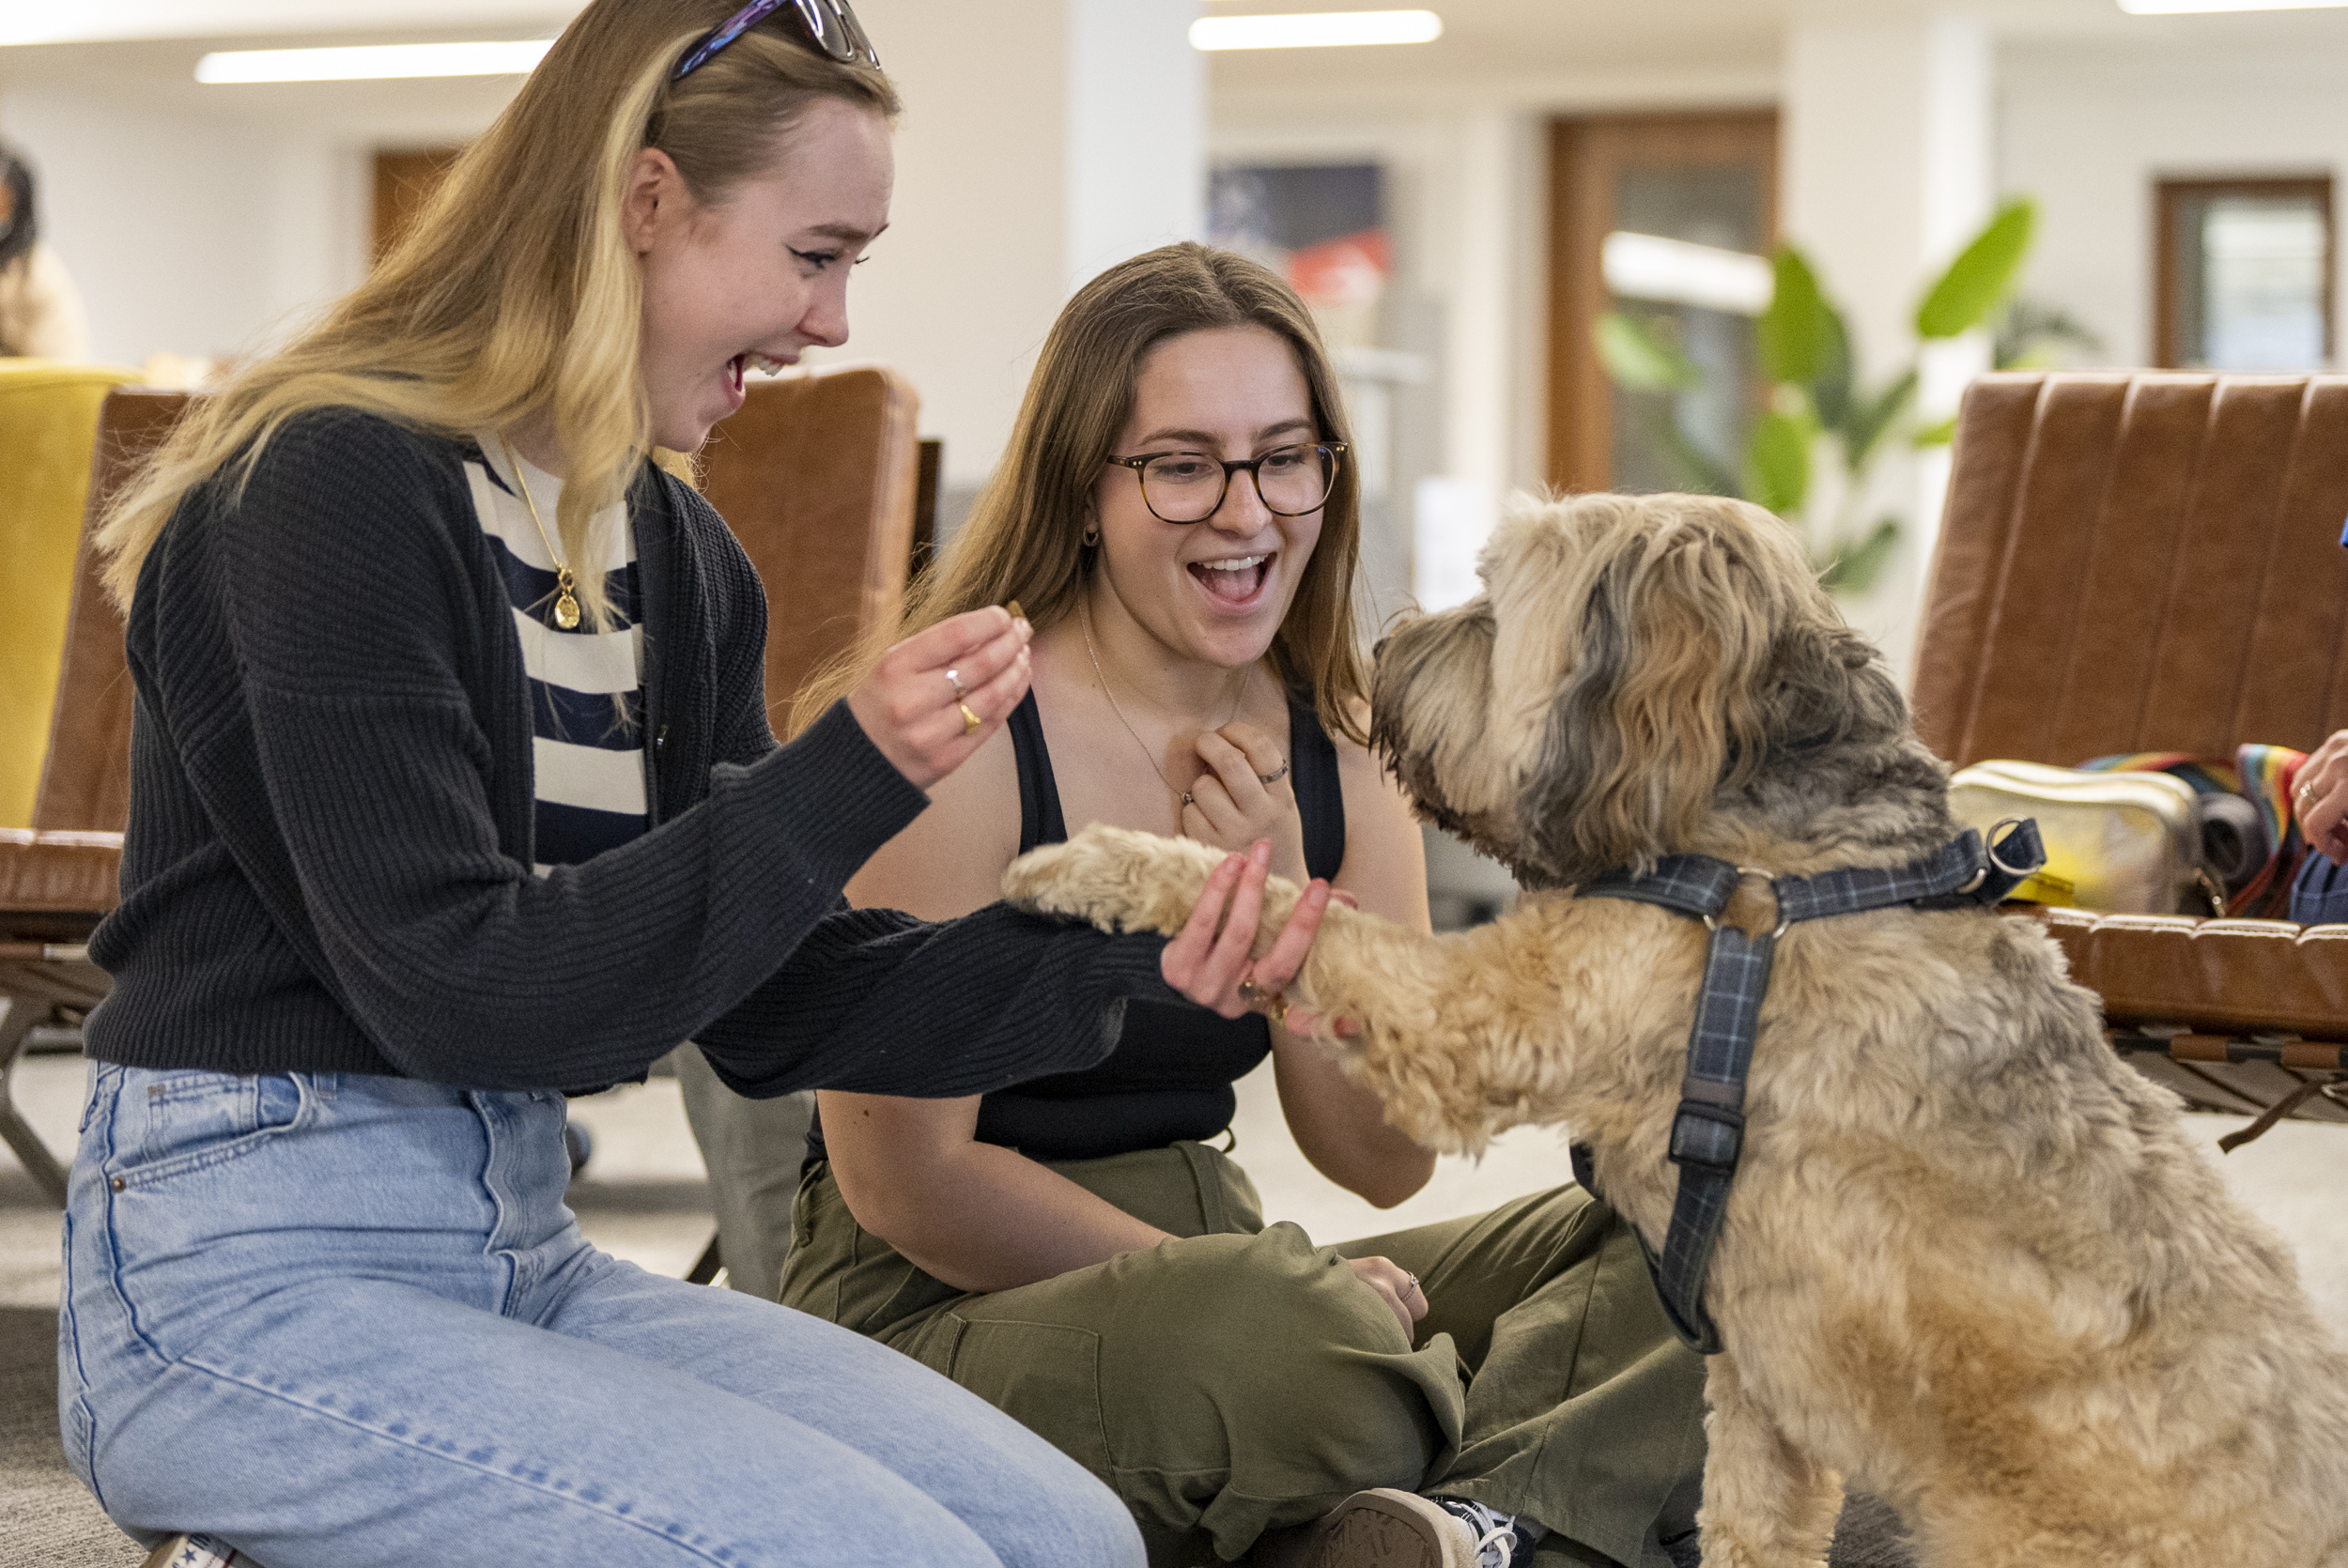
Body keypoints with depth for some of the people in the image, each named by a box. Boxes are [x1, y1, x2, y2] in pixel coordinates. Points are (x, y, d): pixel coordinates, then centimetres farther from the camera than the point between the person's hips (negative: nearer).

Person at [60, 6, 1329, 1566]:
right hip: (251, 1277, -8)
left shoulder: (674, 554, 11)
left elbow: (768, 1007, 10)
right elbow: (456, 992, -19)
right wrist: (847, 780, -23)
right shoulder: (333, 492, -14)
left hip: (519, 1250, 8)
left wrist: (1124, 967, -2)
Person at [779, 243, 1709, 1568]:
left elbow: (1387, 1158, 7)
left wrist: (1282, 891, -9)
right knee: (1292, 1332, -38)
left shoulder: (1336, 752, 7)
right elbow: (903, 1181, -14)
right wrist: (1260, 1293, -15)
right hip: (935, 1310, -7)